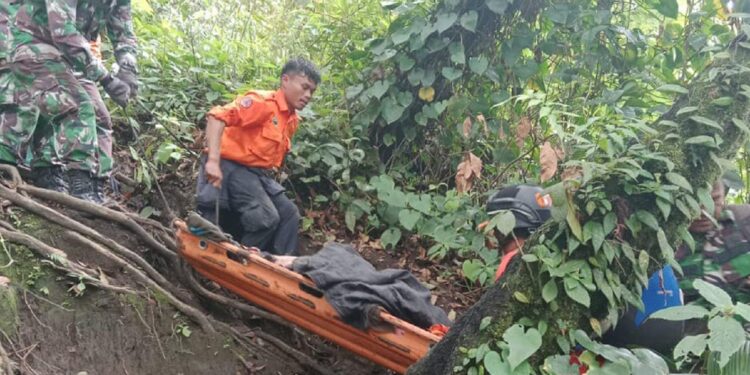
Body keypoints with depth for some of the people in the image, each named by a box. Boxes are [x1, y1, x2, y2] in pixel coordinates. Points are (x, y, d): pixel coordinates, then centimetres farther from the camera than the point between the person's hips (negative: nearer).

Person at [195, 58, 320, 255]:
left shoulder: (293, 120, 10)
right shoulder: (262, 102, -17)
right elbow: (217, 116, -28)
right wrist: (213, 160, -37)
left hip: (259, 172, 9)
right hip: (232, 167, -9)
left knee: (289, 214, 5)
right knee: (266, 217, -19)